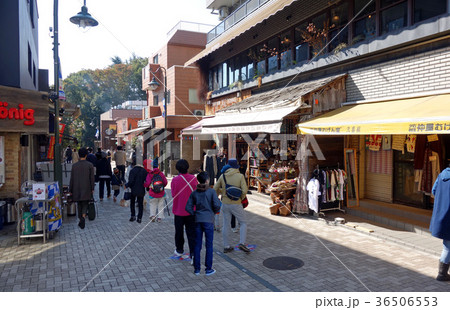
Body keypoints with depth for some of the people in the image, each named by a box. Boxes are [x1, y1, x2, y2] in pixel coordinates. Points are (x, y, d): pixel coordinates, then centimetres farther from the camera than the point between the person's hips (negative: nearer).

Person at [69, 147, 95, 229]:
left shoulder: (74, 166, -1)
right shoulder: (90, 165, -6)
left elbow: (72, 179, 2)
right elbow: (92, 178, -6)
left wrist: (70, 190, 10)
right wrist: (92, 188, 1)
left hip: (77, 189, 2)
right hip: (86, 189, -2)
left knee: (79, 205, 15)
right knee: (85, 204, 2)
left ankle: (80, 220, 22)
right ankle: (83, 217, -22)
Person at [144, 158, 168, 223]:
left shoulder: (149, 174, -7)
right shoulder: (161, 173, -3)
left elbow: (147, 183, -11)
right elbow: (165, 182, 0)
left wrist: (144, 185, 12)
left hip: (153, 193, -1)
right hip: (161, 193, 1)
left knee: (153, 205, 15)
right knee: (161, 205, 10)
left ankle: (152, 215, 0)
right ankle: (159, 218, 8)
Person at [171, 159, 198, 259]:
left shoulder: (175, 180, -13)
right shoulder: (193, 178, -9)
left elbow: (173, 195, -4)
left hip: (178, 210, -1)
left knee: (179, 231, 16)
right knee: (191, 232, 6)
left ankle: (179, 250, 30)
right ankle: (193, 253, 3)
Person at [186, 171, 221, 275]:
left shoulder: (194, 193, 4)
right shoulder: (211, 191, -7)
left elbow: (188, 207, 2)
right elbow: (217, 205, -14)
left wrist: (195, 214, 11)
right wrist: (214, 211, 6)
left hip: (198, 221, 4)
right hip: (209, 220, -4)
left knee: (197, 245, 10)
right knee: (209, 245, 6)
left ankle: (196, 269, 16)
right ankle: (208, 269, 11)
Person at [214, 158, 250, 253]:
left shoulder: (223, 176, 0)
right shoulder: (240, 176, -8)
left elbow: (215, 189, 6)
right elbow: (244, 190, -15)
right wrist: (241, 197, 3)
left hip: (225, 204, 3)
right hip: (236, 204, -3)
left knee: (226, 225, 12)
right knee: (243, 223, 11)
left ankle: (226, 246, 17)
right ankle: (242, 243, -4)